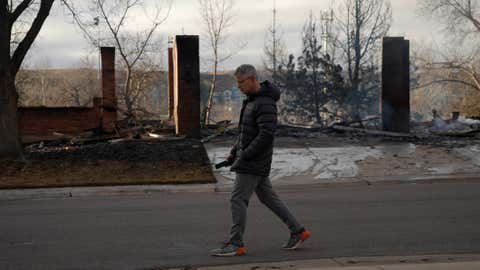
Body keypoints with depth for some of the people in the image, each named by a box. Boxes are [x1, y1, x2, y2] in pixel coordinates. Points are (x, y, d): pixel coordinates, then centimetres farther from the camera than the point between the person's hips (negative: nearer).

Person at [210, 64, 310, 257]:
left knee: (238, 200, -5)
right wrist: (234, 152, 13)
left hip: (254, 163, -10)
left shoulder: (265, 103, -19)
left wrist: (244, 156, -22)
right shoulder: (252, 100, 13)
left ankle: (235, 245, 2)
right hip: (252, 162, 10)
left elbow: (266, 135, -25)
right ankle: (297, 231, 21)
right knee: (268, 197, 15)